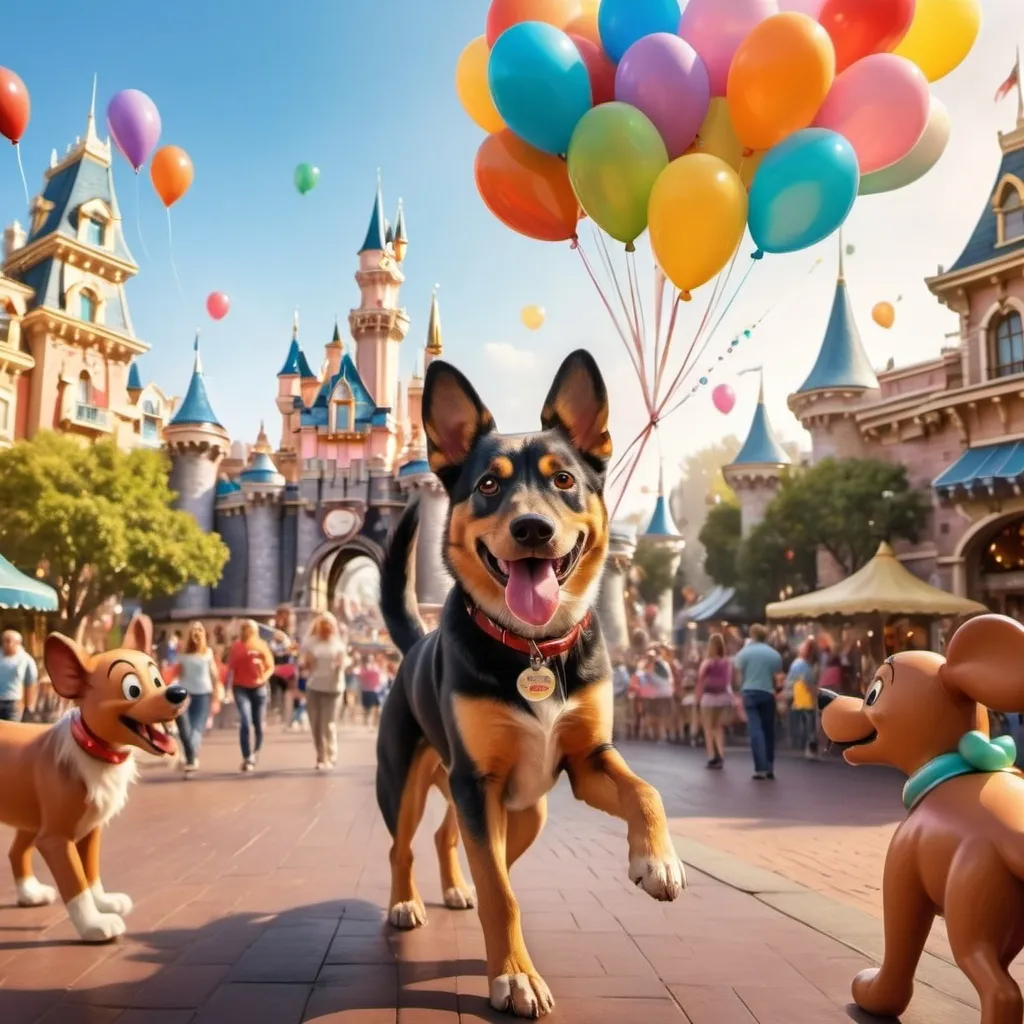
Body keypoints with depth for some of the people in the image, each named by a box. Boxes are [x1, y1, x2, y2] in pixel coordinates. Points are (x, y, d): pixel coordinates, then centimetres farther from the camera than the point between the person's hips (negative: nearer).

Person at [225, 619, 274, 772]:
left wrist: (264, 678, -12)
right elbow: (230, 668, 3)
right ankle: (246, 759, -14)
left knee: (259, 725, 7)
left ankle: (254, 756, 28)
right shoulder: (236, 646, 0)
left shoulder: (261, 645, 3)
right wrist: (228, 688, -4)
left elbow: (270, 667, 6)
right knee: (245, 723, -17)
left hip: (259, 688, 2)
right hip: (241, 688, -2)